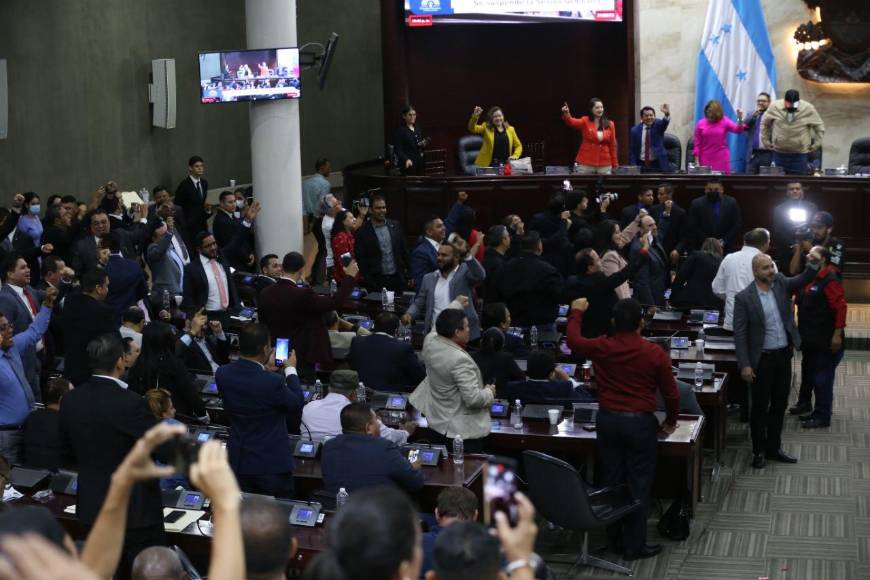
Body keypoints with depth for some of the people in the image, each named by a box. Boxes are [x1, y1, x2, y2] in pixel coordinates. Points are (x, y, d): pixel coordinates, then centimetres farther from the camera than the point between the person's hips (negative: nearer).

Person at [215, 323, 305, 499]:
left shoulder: (222, 374, -10)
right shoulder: (272, 382, -27)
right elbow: (297, 404, -8)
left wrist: (265, 368, 17)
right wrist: (291, 370, 4)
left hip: (238, 464, 5)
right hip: (272, 465, -5)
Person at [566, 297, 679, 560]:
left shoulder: (601, 348, -5)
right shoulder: (655, 354, -11)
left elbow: (573, 341, 16)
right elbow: (671, 394, -4)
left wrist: (577, 312, 33)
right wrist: (670, 422, 15)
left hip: (608, 420, 3)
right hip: (640, 422, -3)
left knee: (611, 480, 13)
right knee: (638, 484, 4)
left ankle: (615, 540, 23)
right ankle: (634, 545, 8)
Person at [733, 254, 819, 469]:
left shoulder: (780, 283, 2)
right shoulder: (744, 298, -12)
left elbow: (802, 281, -7)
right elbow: (740, 334, -13)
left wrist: (814, 265, -29)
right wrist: (744, 365, -17)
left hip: (784, 355, 5)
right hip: (761, 359, -5)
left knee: (779, 404, 14)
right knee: (760, 407, 5)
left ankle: (774, 448, 27)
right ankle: (759, 451, 19)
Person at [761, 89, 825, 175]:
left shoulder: (808, 108, -11)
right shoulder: (774, 106, -8)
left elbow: (819, 127, 3)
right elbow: (765, 124, 8)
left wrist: (816, 144, 1)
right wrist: (766, 141, 8)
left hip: (800, 154, -1)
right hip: (779, 153, 1)